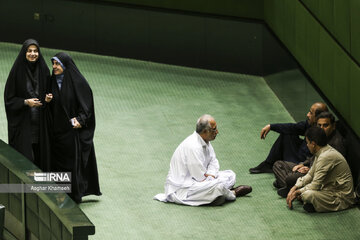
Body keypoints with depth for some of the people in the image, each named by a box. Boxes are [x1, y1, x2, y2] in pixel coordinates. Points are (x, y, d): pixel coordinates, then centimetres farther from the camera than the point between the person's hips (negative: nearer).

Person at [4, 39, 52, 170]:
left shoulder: (43, 70, 6)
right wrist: (25, 102, -18)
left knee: (40, 154, 3)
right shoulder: (17, 71, -6)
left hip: (40, 122, 4)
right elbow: (8, 98, -4)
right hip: (22, 123, -4)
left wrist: (47, 99, -6)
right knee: (24, 157, -6)